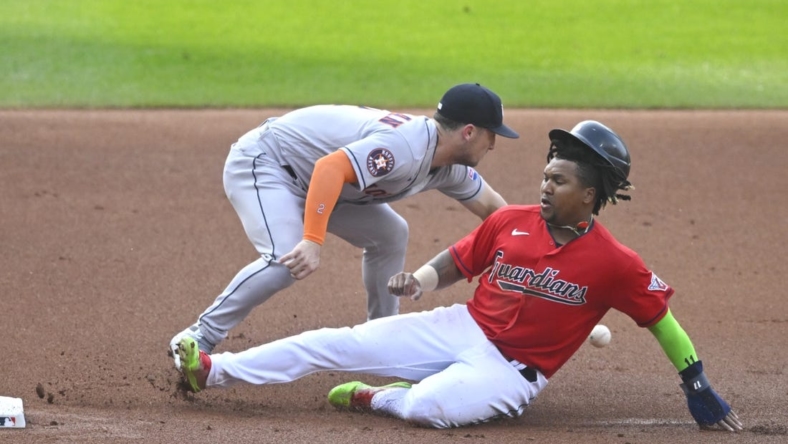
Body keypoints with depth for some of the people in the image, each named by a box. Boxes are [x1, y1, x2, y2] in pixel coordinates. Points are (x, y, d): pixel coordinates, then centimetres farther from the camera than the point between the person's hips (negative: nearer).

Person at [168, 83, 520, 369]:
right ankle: (198, 340, -23)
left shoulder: (449, 167, 0)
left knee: (389, 235, 11)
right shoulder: (408, 147, -31)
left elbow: (491, 207, 16)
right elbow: (330, 167, -43)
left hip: (305, 178, 10)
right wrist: (313, 240, -50)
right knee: (286, 261, -29)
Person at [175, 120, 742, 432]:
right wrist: (421, 281, -9)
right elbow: (455, 262, 12)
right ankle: (214, 371, -4)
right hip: (461, 329, 5)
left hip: (512, 371, -5)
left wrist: (698, 388, -7)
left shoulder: (614, 263, -13)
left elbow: (662, 317, -6)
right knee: (339, 343, -7)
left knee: (430, 405, -36)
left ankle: (376, 399, -3)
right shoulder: (509, 222, 1)